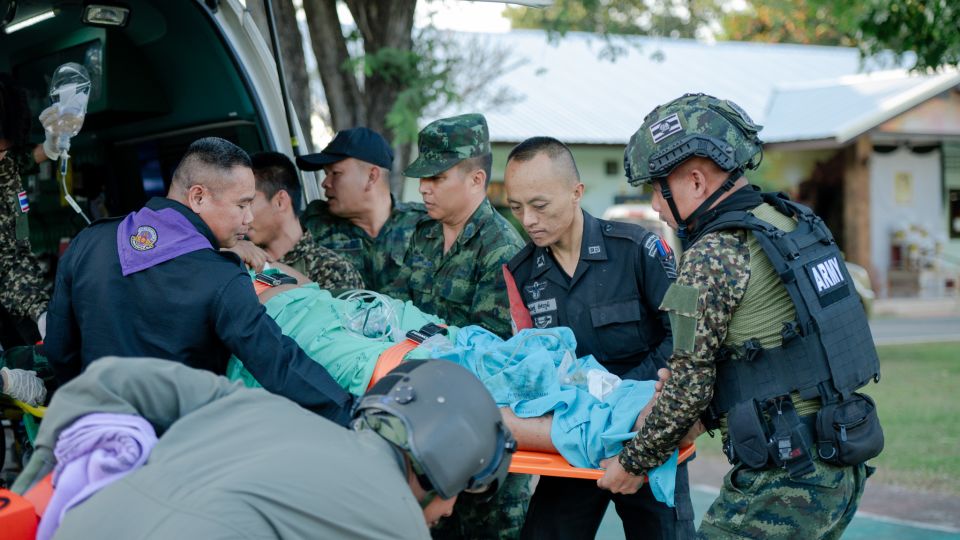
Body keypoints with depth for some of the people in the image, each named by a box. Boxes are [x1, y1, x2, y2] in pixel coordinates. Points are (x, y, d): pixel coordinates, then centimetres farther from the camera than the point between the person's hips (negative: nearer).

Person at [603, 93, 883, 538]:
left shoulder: (713, 256, -14)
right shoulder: (794, 223, 11)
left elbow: (690, 389, -11)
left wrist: (633, 463, 2)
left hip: (783, 481, -9)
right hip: (841, 470, 9)